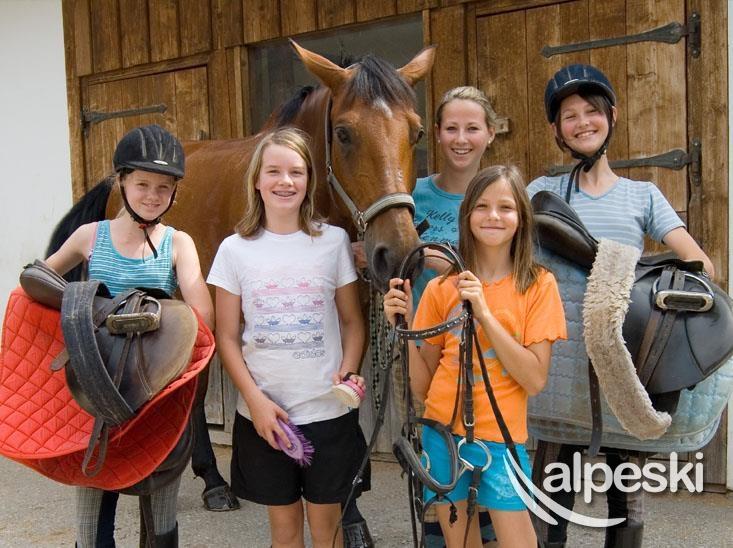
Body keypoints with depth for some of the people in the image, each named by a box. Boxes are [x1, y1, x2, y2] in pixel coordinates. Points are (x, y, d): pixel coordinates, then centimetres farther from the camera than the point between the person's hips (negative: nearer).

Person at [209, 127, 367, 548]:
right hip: (263, 411, 1)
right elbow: (227, 337, 0)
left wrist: (348, 373, -13)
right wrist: (255, 398, -11)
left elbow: (353, 322, 5)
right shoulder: (236, 249, -2)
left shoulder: (334, 241, -2)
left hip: (327, 410, 0)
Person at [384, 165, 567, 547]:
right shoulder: (441, 289, 1)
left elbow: (535, 379, -12)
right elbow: (421, 386, 3)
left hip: (500, 437, -2)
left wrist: (484, 313, -18)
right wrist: (405, 326, -11)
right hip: (442, 432, 2)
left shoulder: (539, 285, -3)